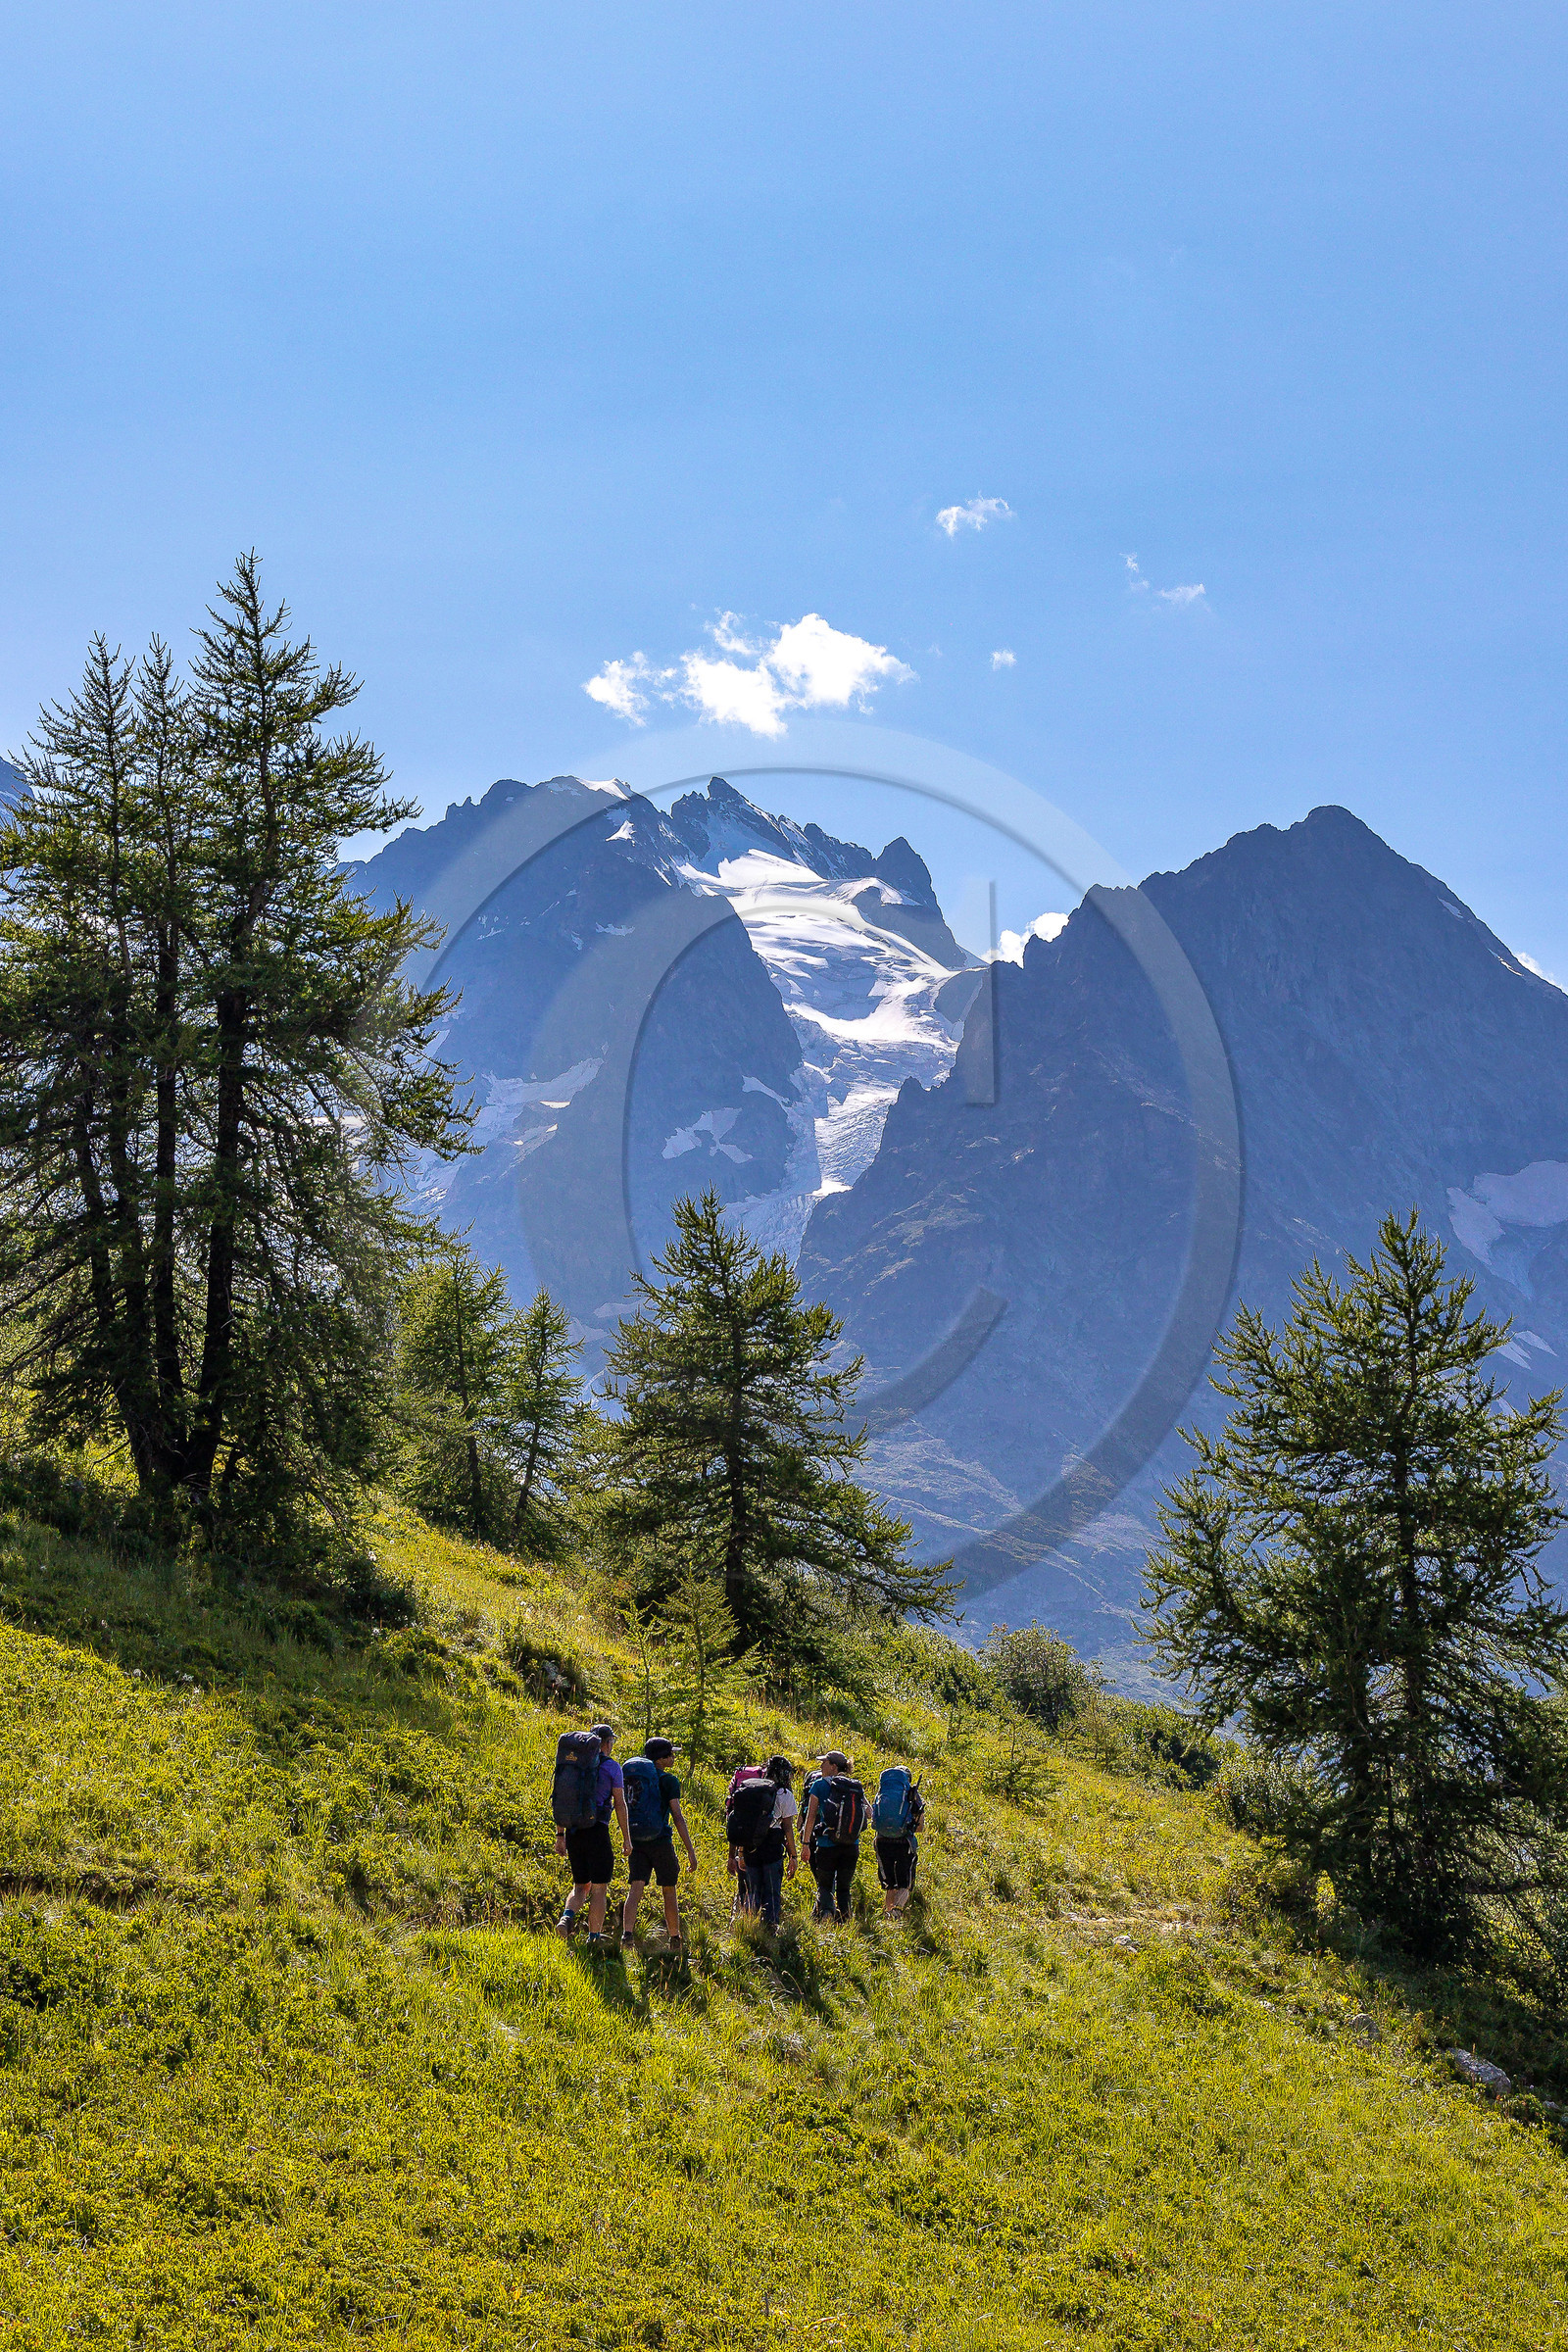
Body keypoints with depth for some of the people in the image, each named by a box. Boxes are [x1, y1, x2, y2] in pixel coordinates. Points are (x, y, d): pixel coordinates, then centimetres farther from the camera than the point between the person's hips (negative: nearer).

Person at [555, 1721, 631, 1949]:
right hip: (597, 1830, -5)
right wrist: (626, 1838, -1)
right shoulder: (611, 1766, -1)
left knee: (581, 1885, 16)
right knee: (599, 1887, 4)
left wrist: (560, 1835, 13)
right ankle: (594, 1938, 2)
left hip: (573, 1830, 5)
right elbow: (620, 1804, -5)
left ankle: (568, 1916, -11)